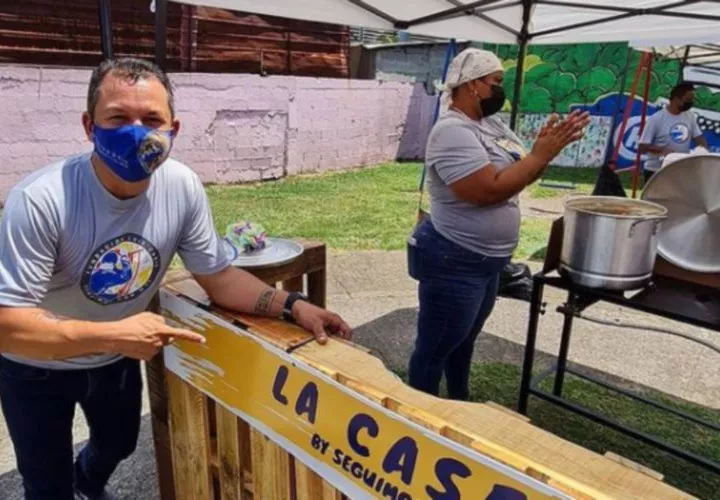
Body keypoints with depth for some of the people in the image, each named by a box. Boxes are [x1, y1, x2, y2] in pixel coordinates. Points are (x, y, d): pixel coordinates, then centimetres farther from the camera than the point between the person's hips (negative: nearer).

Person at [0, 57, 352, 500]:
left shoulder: (183, 187, -22)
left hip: (118, 358, 5)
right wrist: (112, 335, -40)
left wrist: (291, 306, -27)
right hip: (37, 369, -4)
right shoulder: (40, 201, -34)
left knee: (119, 445, 31)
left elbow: (219, 276, -14)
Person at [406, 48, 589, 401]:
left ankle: (460, 407, 44)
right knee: (434, 349, 7)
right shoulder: (452, 131, -21)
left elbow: (519, 171, 9)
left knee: (465, 340, 25)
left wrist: (546, 147, -8)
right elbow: (490, 189, -30)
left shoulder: (493, 124, 8)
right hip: (454, 262, -10)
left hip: (488, 259, 10)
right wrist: (543, 154, -21)